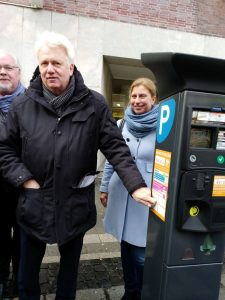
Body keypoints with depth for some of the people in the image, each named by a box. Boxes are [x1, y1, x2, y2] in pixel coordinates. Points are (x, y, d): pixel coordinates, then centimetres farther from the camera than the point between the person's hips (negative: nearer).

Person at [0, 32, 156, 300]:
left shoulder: (94, 104, -7)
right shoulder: (23, 106, -3)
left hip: (76, 202, 0)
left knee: (70, 263, 24)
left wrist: (136, 185, -18)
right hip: (34, 202, 2)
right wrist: (25, 180, -9)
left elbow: (116, 148, -10)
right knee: (27, 268, 21)